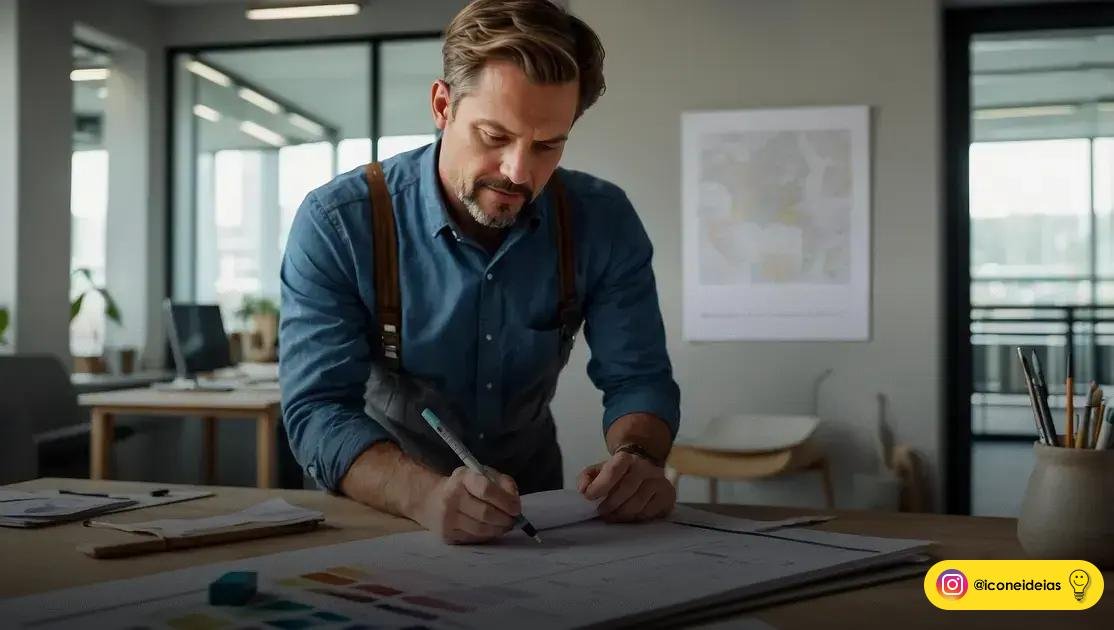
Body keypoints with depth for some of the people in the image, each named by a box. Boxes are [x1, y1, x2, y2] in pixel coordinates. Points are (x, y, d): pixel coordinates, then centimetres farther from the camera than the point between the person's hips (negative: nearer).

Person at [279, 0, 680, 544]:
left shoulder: (603, 223, -9)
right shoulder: (336, 224, -17)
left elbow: (636, 377, -4)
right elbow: (318, 408, -22)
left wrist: (636, 458, -27)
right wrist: (425, 495, -41)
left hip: (534, 512, 3)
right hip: (378, 516, -2)